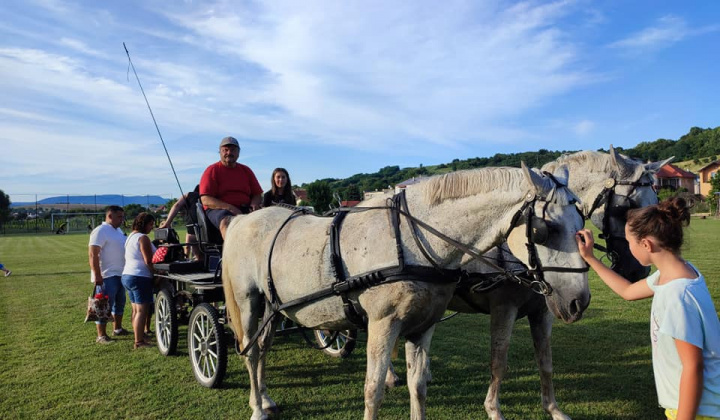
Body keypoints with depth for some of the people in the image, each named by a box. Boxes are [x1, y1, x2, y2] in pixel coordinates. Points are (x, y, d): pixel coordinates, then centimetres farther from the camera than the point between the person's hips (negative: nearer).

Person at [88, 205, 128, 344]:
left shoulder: (118, 230, 15)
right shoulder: (100, 231, -14)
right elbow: (93, 254, -20)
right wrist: (97, 276, -25)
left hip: (120, 274, 10)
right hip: (106, 276, -9)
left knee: (119, 303, 18)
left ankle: (117, 328, 31)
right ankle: (101, 336, 0)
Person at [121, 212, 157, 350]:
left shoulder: (131, 236, 18)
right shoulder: (143, 238, -12)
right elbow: (148, 261, -17)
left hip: (127, 275, 10)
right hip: (140, 277, -10)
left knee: (136, 309, 12)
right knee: (142, 310, -9)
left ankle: (138, 339, 16)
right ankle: (139, 342, -9)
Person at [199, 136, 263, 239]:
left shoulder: (246, 170, 19)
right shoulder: (212, 170, 6)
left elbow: (258, 194, 21)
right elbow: (206, 200, -5)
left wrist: (254, 204, -5)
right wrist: (230, 207, -19)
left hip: (245, 210, 4)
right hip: (218, 209, -3)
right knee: (227, 221, -38)